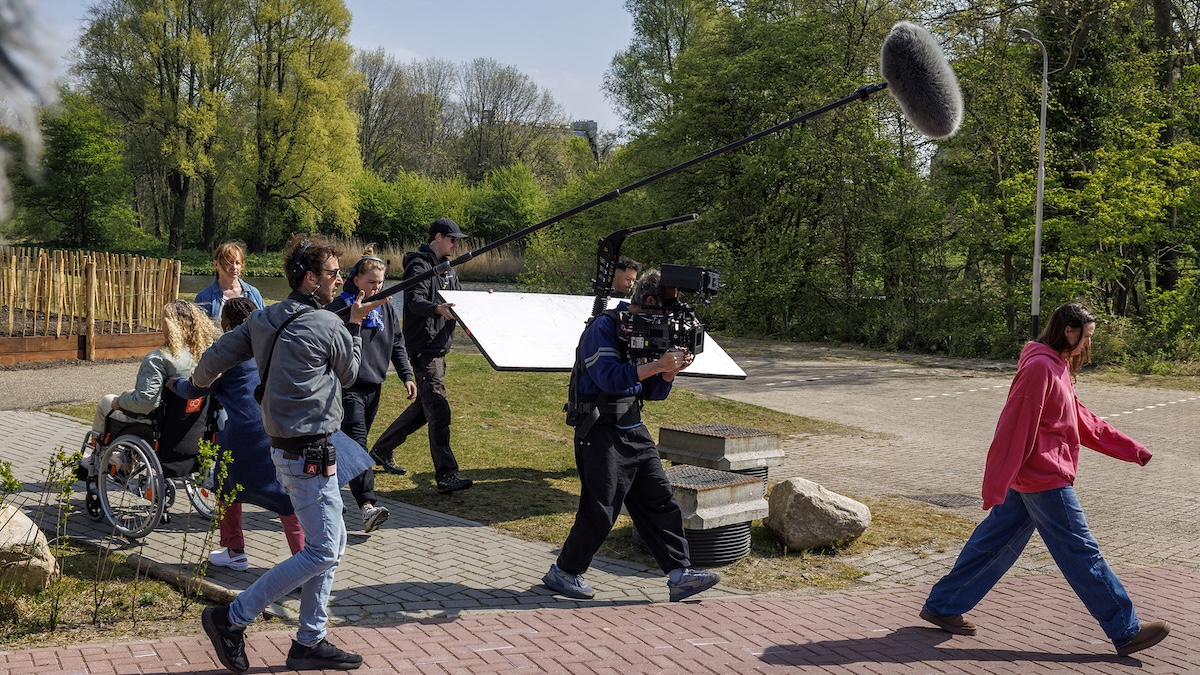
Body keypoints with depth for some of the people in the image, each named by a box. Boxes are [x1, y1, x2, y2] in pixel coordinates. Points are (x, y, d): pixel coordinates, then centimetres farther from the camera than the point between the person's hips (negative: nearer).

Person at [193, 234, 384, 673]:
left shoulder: (263, 319, 7)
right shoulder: (329, 326, -14)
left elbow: (213, 359, 8)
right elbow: (349, 375, 4)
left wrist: (198, 382, 30)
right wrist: (356, 324, 15)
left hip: (287, 447, 9)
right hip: (310, 453, -9)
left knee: (332, 543, 16)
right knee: (321, 552, -4)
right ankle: (232, 619, 1)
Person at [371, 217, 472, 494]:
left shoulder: (447, 269, 19)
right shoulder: (419, 265, -11)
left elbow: (456, 303, 21)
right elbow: (415, 300, -28)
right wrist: (438, 308, -48)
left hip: (439, 348, 10)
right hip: (423, 348, -10)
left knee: (424, 406, 18)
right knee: (438, 410, -15)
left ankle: (382, 450, 34)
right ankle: (446, 476, -17)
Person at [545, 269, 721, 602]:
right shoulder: (603, 327, -11)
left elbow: (653, 393, 15)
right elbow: (609, 377, -25)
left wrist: (670, 370, -5)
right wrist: (657, 365, -25)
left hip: (633, 427, 8)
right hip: (601, 430, -8)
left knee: (660, 501, 4)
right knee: (599, 510, -3)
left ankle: (680, 575, 7)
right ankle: (563, 572, 13)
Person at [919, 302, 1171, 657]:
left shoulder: (1058, 367, 15)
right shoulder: (1040, 367, -18)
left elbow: (1081, 419, 22)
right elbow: (1014, 429, -22)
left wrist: (1132, 449, 23)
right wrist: (996, 486, -23)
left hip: (1026, 479, 10)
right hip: (1045, 480, -10)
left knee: (996, 542, 13)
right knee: (1081, 553, -1)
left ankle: (942, 606, 19)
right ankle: (1126, 631, 9)